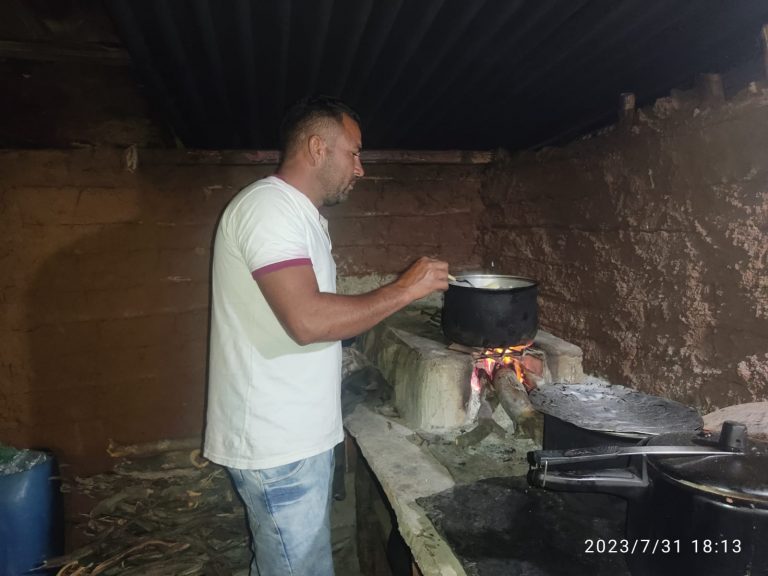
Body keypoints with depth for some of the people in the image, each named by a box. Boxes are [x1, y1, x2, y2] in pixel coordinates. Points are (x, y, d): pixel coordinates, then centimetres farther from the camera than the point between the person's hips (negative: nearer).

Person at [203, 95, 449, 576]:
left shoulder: (296, 213, 15)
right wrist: (404, 289, -19)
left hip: (298, 434, 10)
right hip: (278, 444, -10)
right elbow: (307, 320, -30)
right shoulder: (270, 207, -18)